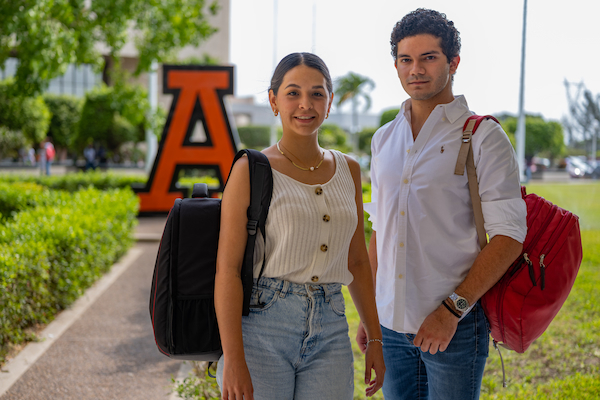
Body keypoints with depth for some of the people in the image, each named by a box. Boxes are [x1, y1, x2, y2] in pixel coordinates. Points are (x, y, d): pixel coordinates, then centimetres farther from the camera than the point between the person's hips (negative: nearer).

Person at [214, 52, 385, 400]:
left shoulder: (348, 170, 10)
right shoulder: (251, 171, -5)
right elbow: (227, 269, -9)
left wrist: (375, 338, 12)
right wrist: (233, 360, -15)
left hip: (330, 334, 4)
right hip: (262, 328, -4)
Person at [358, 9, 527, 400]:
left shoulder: (482, 137, -5)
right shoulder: (384, 140, 12)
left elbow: (508, 236, -11)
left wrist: (452, 309, -17)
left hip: (456, 325, -5)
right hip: (391, 324, 5)